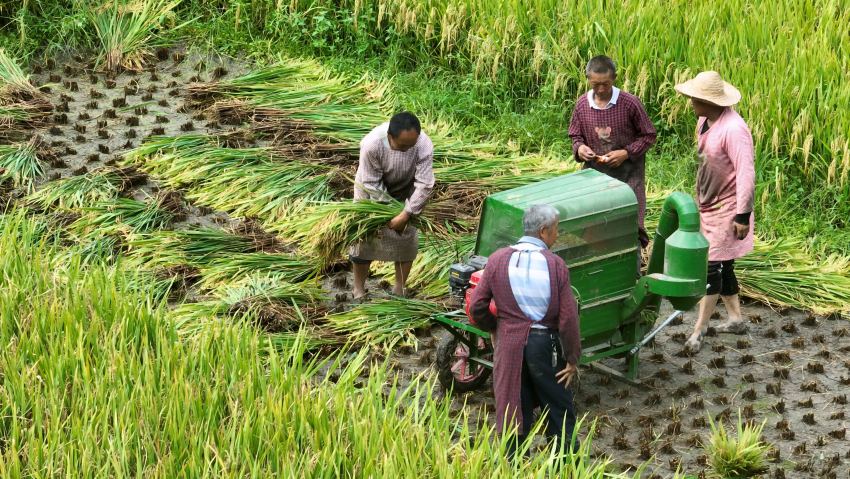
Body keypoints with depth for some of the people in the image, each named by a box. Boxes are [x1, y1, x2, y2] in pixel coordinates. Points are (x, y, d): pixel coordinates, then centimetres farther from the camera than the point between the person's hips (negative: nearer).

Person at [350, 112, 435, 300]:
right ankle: (359, 290, 14)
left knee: (407, 237, -1)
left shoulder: (424, 145, -35)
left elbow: (425, 184, -29)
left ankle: (399, 288, 15)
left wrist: (406, 214, -32)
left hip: (404, 190, 1)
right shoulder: (371, 144, -38)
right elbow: (371, 184, -27)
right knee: (364, 237, 0)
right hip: (372, 189, -1)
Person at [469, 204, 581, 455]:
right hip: (546, 343, -2)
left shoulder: (498, 260, -3)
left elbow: (477, 307, -1)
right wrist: (572, 358, -2)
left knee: (515, 409, 13)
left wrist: (493, 329, 18)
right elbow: (568, 318, -12)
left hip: (510, 342, 2)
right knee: (559, 409, 14)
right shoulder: (555, 265, -10)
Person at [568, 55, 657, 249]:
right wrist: (579, 148, -11)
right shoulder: (582, 104, -2)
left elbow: (648, 136, -4)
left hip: (627, 172, -3)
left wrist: (626, 153, -17)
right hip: (594, 170, 3)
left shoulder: (630, 103, -13)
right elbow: (576, 136, 12)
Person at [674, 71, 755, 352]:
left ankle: (699, 329, 1)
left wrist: (743, 215, -23)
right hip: (707, 205, 9)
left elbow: (746, 174, -25)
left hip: (726, 208, -9)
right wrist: (699, 198, 22)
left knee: (713, 266, -5)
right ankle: (735, 319, 28)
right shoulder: (704, 121, 2)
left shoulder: (733, 129, -26)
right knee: (721, 265, 16)